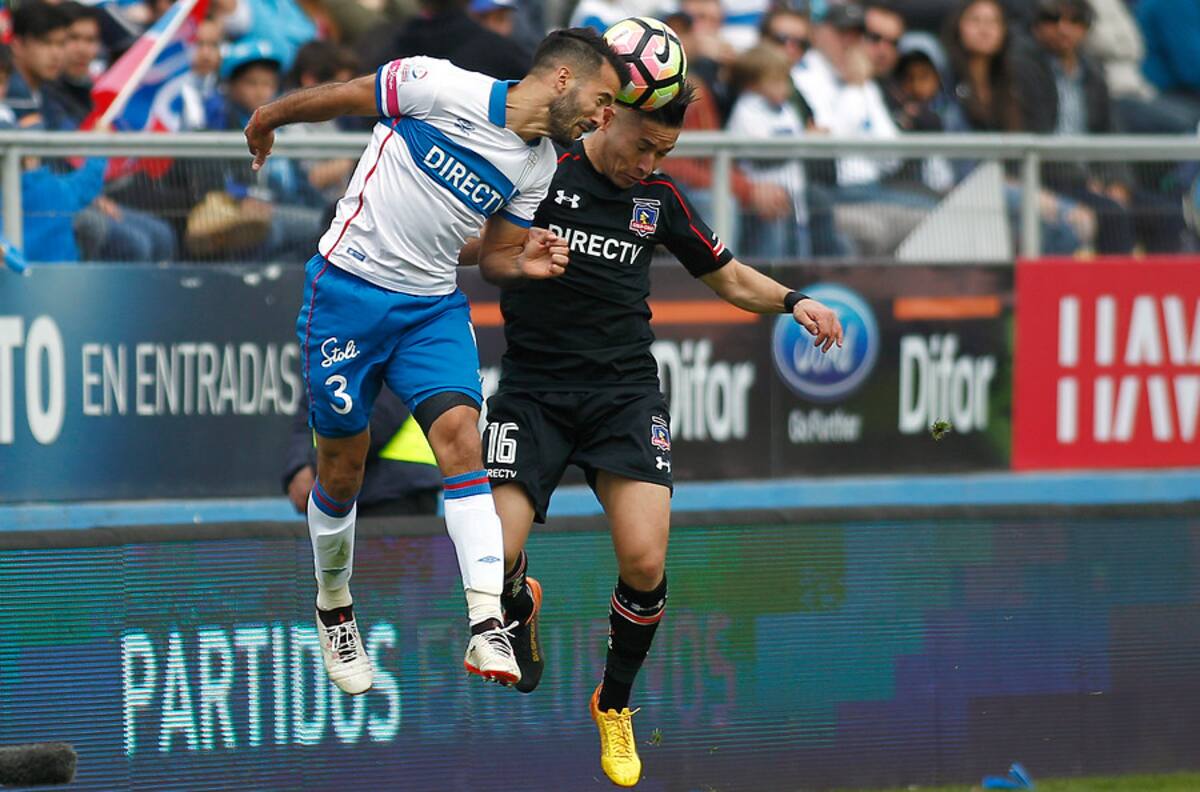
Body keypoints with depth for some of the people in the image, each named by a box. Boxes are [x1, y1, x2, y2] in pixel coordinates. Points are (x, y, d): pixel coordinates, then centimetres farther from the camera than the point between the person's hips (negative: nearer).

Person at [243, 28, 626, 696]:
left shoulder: (539, 166, 3)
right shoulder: (443, 89, -17)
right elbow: (340, 97, -4)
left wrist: (526, 263, -8)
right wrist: (267, 120, 9)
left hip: (434, 307, 4)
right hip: (349, 288, -4)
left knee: (460, 433, -18)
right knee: (342, 464, 4)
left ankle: (488, 628, -28)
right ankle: (334, 609, 31)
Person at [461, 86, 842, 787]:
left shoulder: (659, 197, 7)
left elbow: (729, 277, 20)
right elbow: (462, 248, 3)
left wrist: (794, 302, 1)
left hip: (624, 393, 2)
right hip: (533, 391, -2)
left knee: (645, 562, -15)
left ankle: (615, 703, 12)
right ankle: (521, 607, 22)